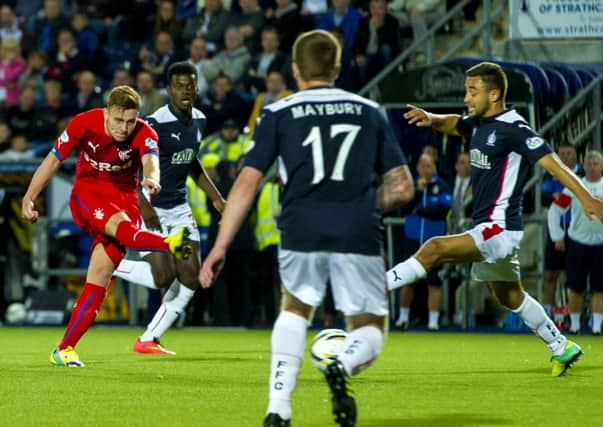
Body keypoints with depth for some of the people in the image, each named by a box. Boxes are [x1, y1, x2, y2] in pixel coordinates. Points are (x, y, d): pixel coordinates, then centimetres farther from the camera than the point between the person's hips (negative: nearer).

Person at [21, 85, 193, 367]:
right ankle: (170, 244, -67)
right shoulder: (84, 124, -12)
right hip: (87, 194, -1)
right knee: (118, 225, -35)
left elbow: (150, 159, -35)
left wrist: (151, 178, -59)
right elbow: (53, 160, -2)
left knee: (101, 271, -12)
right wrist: (29, 198, -4)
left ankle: (65, 349, -8)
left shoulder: (144, 134, -14)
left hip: (124, 198, 1)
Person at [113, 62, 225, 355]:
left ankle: (148, 340, 9)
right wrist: (143, 206, -26)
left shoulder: (198, 121, 6)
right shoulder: (154, 124, -19)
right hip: (151, 210, -7)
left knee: (190, 278, 0)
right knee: (163, 277, -14)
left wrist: (217, 198, 16)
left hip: (179, 208, 7)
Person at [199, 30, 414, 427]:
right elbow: (402, 188, 13)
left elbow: (247, 183, 4)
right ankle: (345, 365, -22)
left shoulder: (278, 114, 12)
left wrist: (220, 247, 6)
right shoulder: (370, 111, 17)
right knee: (369, 331, 15)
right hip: (359, 232, 0)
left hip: (302, 230, 0)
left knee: (295, 308, 28)